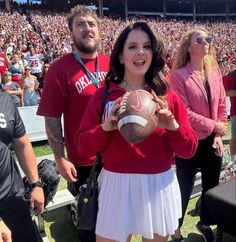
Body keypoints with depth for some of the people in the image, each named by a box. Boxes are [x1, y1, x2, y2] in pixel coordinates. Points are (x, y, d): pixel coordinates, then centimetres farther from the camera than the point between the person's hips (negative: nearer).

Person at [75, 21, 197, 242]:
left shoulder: (168, 97, -1)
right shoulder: (103, 95, -4)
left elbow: (188, 150, -2)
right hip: (117, 186, -1)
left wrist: (172, 125, -20)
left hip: (159, 186, 2)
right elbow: (83, 148, -5)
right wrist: (105, 127, -22)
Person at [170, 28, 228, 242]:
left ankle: (204, 223, 46)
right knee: (185, 189, 8)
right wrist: (213, 126, -14)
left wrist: (219, 135, -2)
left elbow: (222, 105, 8)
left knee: (212, 186, 19)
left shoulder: (215, 72, 6)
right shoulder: (179, 75, -12)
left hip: (212, 141, 6)